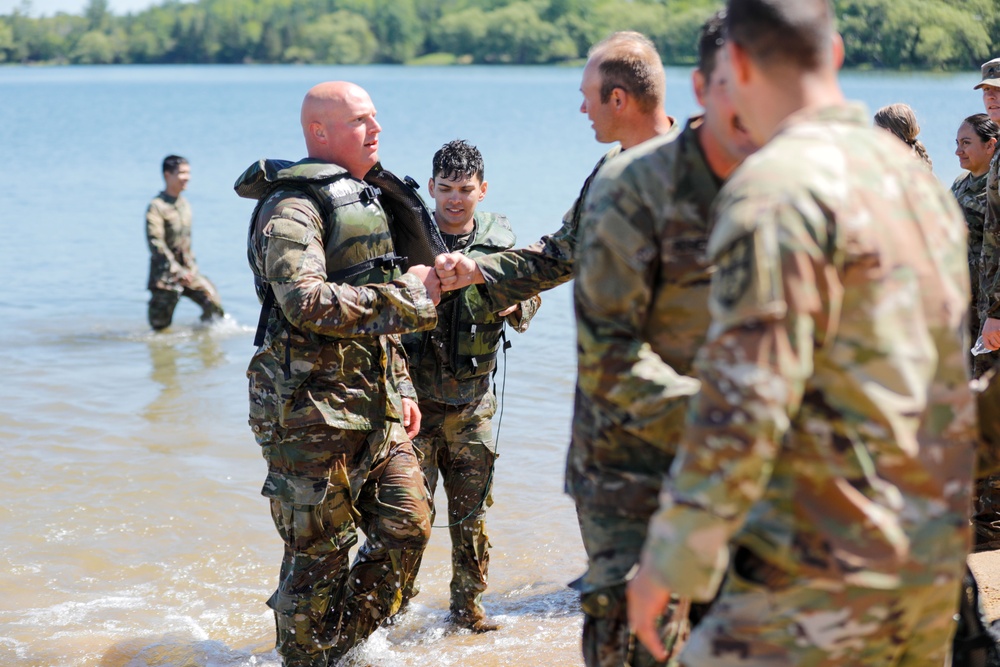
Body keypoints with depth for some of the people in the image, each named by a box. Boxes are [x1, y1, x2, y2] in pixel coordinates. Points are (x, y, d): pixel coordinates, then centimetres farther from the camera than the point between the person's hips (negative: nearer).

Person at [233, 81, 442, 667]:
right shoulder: (292, 208, -13)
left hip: (375, 408, 9)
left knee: (408, 525, 7)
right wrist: (406, 296, -20)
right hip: (314, 413, -9)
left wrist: (401, 388, 18)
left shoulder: (363, 202, 18)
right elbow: (308, 303, -28)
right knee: (320, 552, -1)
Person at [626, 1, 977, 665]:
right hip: (937, 559, 9)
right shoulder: (917, 176, 11)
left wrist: (670, 556, -13)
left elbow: (746, 403, -21)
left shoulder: (775, 191, -16)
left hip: (826, 567, -9)